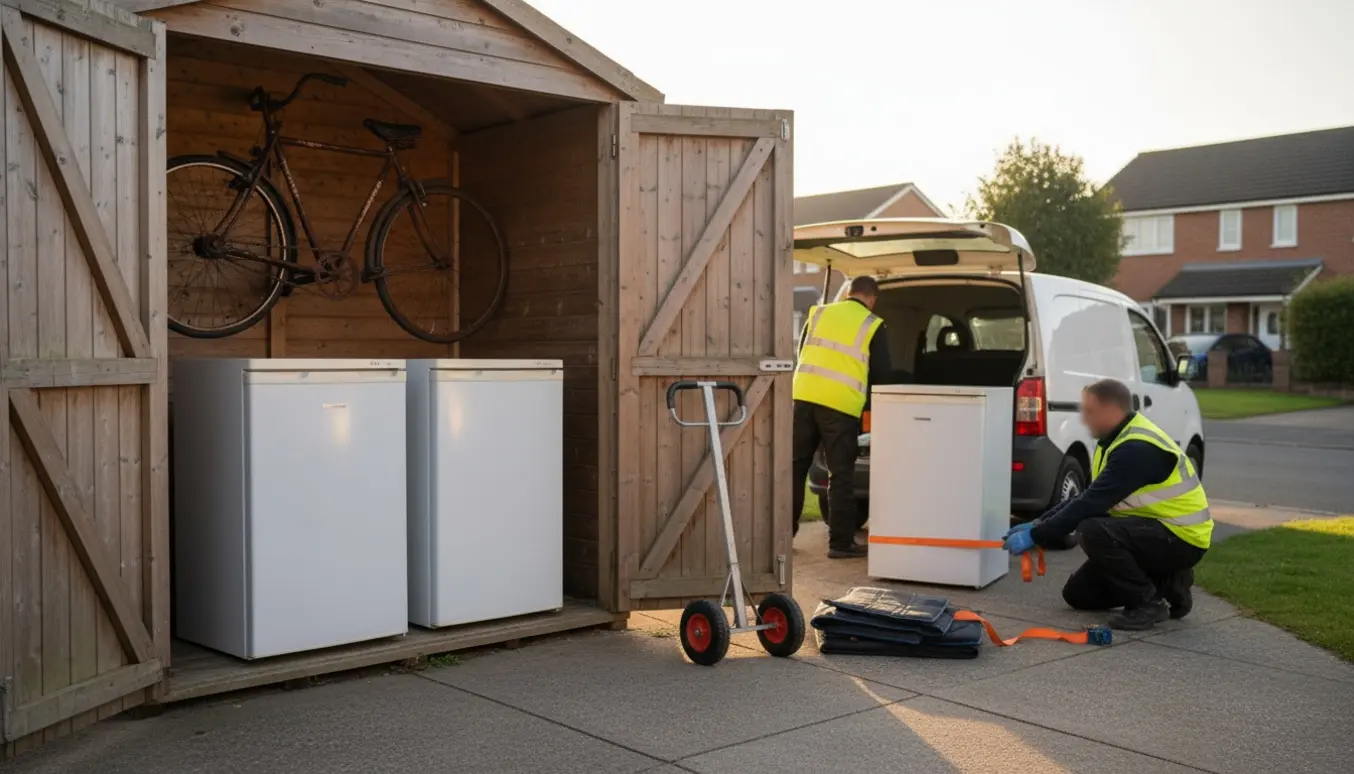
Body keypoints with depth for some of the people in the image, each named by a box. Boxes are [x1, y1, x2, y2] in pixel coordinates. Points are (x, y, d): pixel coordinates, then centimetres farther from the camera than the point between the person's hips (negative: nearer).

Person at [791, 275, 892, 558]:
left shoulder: (819, 313, 13)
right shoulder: (872, 327, 3)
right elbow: (880, 373, 6)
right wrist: (870, 406, 23)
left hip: (804, 396, 3)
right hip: (841, 405, -3)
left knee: (795, 467, 13)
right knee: (840, 475, 4)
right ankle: (841, 542, 6)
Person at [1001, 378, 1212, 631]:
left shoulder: (1137, 448, -25)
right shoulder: (1120, 439, 7)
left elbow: (1091, 504, -29)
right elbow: (1088, 497, 9)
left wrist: (1036, 536, -24)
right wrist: (1038, 524, -1)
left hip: (1181, 538, -10)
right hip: (1152, 531, 10)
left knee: (1093, 531, -32)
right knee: (1078, 594, 8)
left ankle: (1149, 603, -15)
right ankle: (1167, 584, 14)